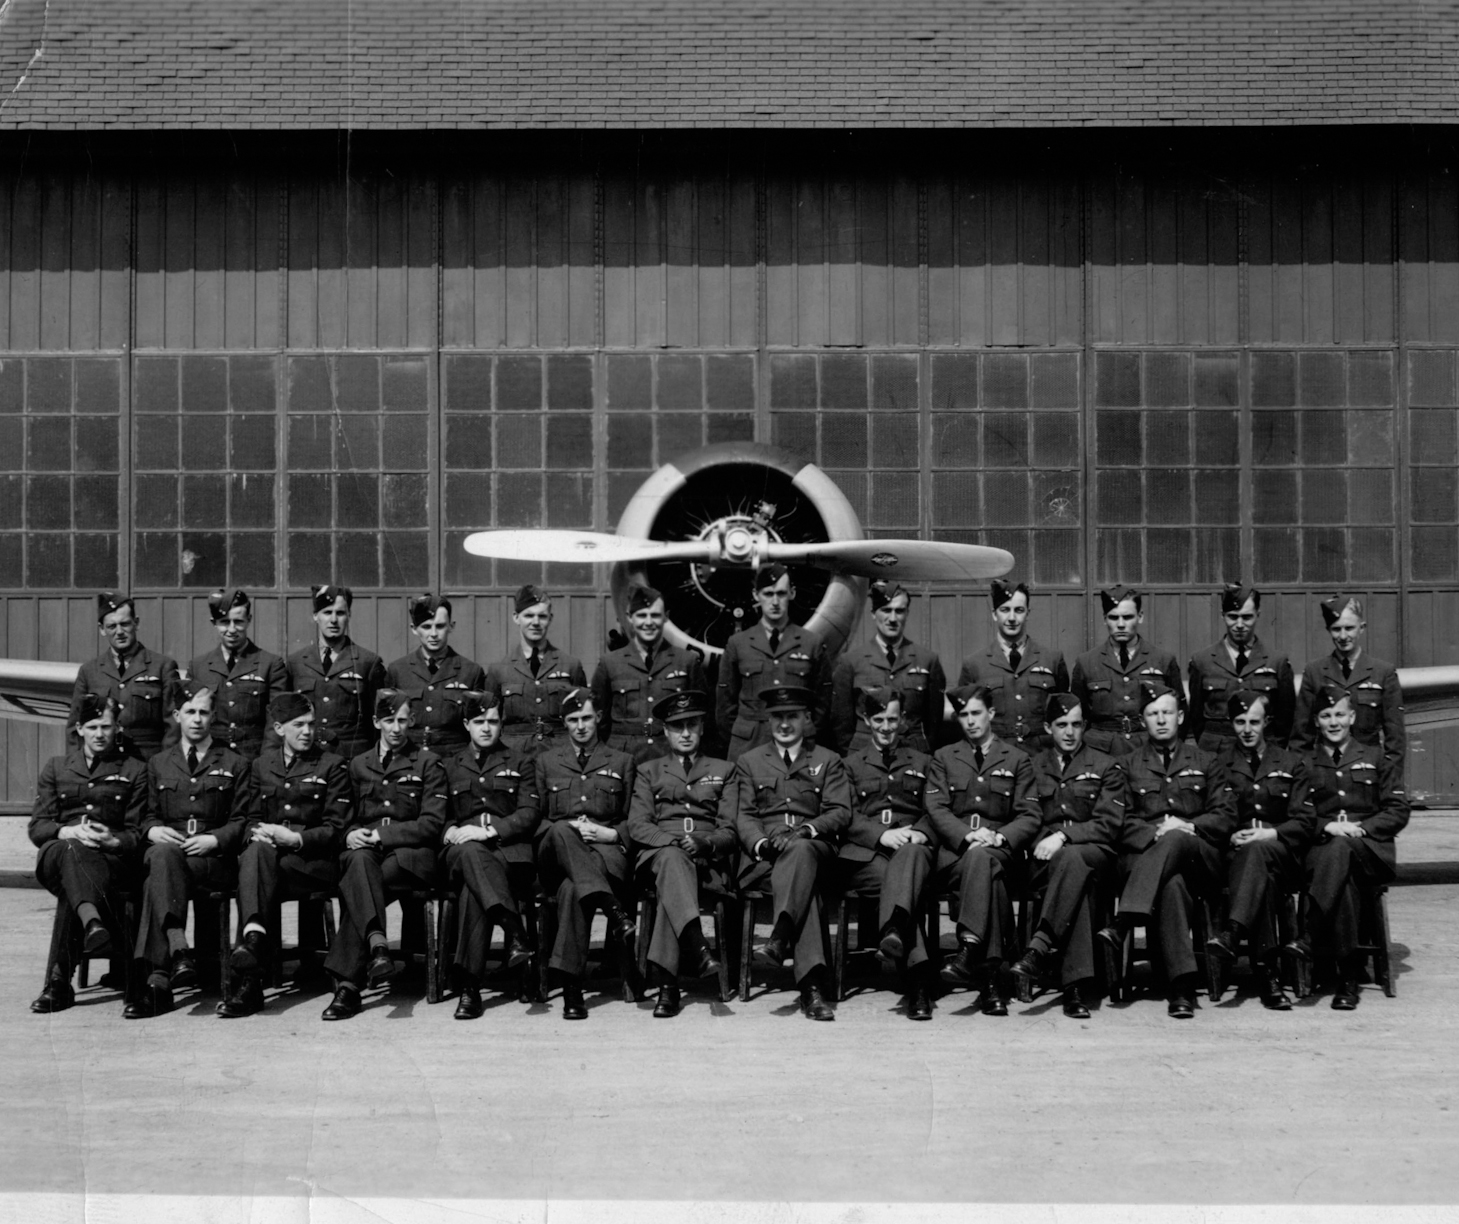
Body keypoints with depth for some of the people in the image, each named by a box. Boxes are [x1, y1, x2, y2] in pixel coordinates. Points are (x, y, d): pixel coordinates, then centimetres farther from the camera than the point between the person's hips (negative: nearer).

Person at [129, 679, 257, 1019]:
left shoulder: (235, 764, 16)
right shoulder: (158, 764, 24)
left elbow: (243, 821, 9)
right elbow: (148, 815, 22)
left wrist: (213, 839, -9)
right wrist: (153, 830, -3)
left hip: (215, 858, -2)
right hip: (167, 850, 2)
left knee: (157, 881, -34)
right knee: (162, 855, -38)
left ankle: (158, 980, -43)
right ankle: (179, 951, -48)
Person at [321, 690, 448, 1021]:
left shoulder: (428, 763, 9)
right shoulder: (358, 765, 22)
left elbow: (432, 823, -1)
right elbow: (347, 817, 21)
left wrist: (381, 834, -11)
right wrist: (350, 833, -5)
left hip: (410, 854, -2)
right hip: (365, 848, 2)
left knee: (354, 884, -34)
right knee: (360, 860, -38)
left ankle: (347, 983, -39)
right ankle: (377, 944, -52)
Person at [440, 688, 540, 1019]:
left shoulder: (518, 762, 19)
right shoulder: (450, 766, 25)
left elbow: (528, 814, 7)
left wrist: (489, 829, -11)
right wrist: (451, 831, -6)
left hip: (507, 848, -1)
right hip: (462, 848, 1)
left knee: (471, 889, -37)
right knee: (470, 854, -41)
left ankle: (469, 987, -39)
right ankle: (516, 930, -52)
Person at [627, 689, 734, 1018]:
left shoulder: (722, 770, 23)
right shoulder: (649, 771, 23)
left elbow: (730, 830, 13)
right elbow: (637, 825, 9)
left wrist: (705, 843, -10)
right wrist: (673, 841, -11)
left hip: (707, 858, 0)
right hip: (658, 853, 0)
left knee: (671, 883, -36)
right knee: (672, 860, -39)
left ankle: (666, 981, -44)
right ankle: (696, 946, -57)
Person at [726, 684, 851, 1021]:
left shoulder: (828, 762, 20)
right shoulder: (749, 762, 23)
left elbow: (840, 813, 7)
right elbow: (743, 816, 13)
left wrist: (804, 830, -14)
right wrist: (761, 842, -11)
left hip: (813, 847, 0)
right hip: (764, 854, 0)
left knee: (800, 851, -42)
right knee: (804, 886, -36)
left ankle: (781, 937, -55)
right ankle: (811, 984, -50)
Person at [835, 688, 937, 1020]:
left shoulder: (922, 762, 28)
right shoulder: (851, 763, 24)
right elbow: (847, 817, 9)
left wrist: (920, 833, -10)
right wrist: (881, 834, -12)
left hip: (912, 847, 0)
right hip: (864, 855, 0)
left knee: (912, 854, -40)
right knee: (896, 879, -36)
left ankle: (893, 931, -66)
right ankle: (917, 976, -52)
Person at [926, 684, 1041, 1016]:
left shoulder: (1017, 760, 17)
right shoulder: (943, 758, 19)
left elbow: (1029, 817, 8)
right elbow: (936, 808, 6)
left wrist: (999, 837, -13)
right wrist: (967, 835, -14)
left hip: (1001, 849, 0)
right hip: (954, 850, 0)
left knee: (981, 858, -39)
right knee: (990, 877, -36)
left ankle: (969, 950, -47)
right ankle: (991, 974, -43)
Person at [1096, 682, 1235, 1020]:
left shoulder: (1204, 761, 21)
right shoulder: (1129, 765, 19)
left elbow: (1226, 816, 11)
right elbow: (1120, 821, 8)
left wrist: (1189, 826, -7)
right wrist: (1155, 832, -12)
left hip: (1199, 857, 1)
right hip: (1144, 854, 0)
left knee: (1176, 839, -38)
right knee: (1172, 884, -38)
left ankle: (1123, 923, -47)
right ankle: (1182, 988, -44)